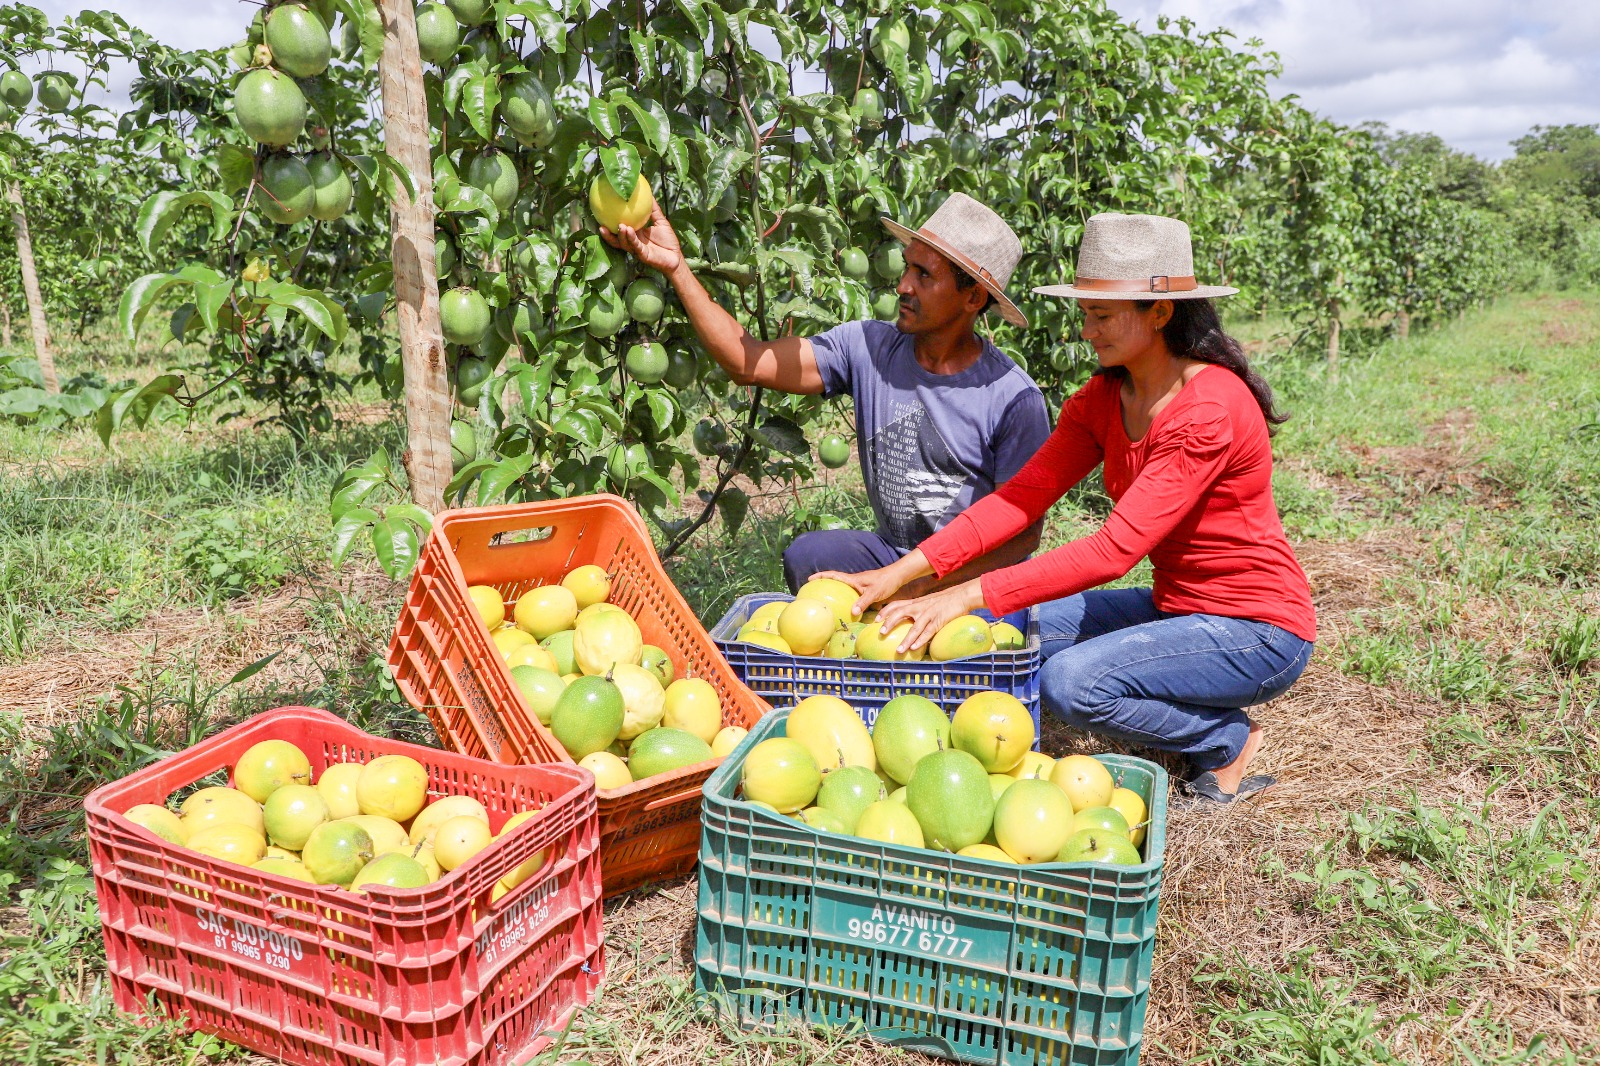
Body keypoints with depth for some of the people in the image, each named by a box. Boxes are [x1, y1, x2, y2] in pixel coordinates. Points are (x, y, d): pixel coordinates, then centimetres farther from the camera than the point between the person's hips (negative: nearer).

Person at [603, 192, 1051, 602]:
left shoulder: (1014, 399, -14)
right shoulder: (867, 348, -3)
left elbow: (1022, 533, -12)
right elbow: (748, 363, -6)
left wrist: (914, 587, -22)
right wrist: (676, 267, -12)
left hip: (978, 577, -4)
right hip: (892, 552, 4)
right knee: (806, 555, -23)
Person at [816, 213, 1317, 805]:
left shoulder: (1210, 410, -25)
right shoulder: (1103, 399, 0)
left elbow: (1115, 549, -31)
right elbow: (1023, 495, -10)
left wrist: (973, 595, -34)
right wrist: (901, 572, -21)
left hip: (1259, 630, -8)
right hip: (1177, 610, 8)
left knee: (1070, 681, -27)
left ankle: (1228, 740, 0)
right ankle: (1194, 714, 7)